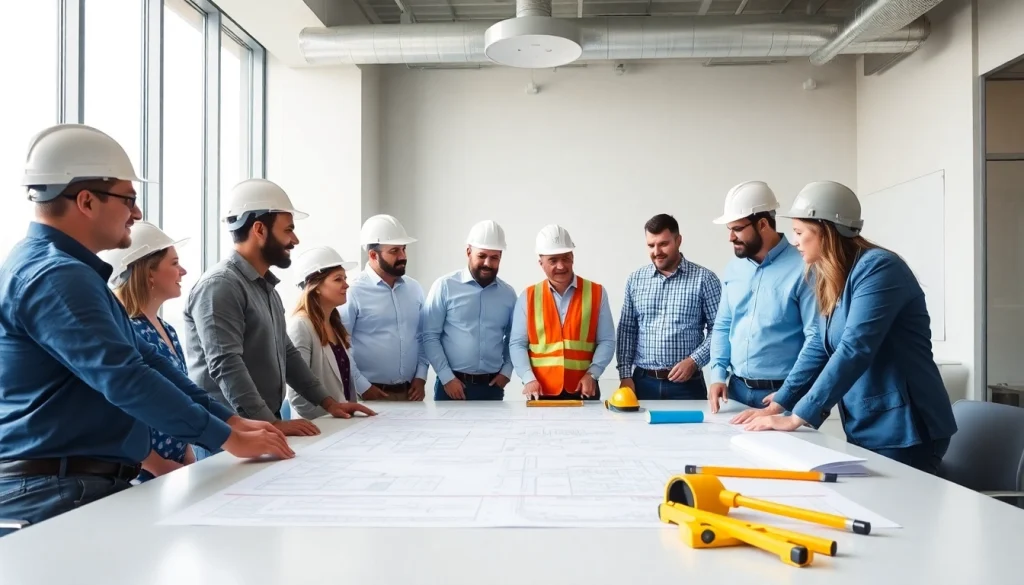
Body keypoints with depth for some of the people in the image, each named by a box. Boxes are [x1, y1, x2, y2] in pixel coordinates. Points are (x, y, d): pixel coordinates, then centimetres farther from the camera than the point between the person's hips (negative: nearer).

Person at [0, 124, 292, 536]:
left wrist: (230, 419, 8)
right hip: (54, 492, -10)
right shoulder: (55, 277, -19)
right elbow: (124, 377, -28)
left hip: (84, 482, 10)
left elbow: (144, 359, 13)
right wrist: (228, 438, -21)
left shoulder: (68, 271, 15)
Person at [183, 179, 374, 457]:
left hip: (264, 428, 9)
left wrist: (327, 402, 12)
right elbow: (227, 366, -25)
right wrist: (271, 423, -32)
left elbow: (287, 353, 20)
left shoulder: (266, 287, 15)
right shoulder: (220, 285, -16)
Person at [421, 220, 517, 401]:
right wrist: (447, 377, -10)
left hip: (492, 387, 3)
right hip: (452, 384, -3)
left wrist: (506, 371, 2)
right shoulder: (445, 286, -5)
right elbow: (430, 336, -5)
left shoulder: (508, 293, 7)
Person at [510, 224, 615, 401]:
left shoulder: (596, 293, 4)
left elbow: (606, 341, 2)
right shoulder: (528, 297, 5)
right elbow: (517, 344, 3)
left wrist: (592, 374, -11)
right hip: (541, 392, 0)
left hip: (583, 391, 0)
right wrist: (529, 379, -11)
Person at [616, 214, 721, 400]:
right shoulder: (636, 280, 6)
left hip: (687, 384, -2)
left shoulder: (704, 279, -3)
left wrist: (694, 361, -15)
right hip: (643, 382, 2)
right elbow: (626, 330, 8)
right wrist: (625, 375, 1)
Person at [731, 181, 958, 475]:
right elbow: (820, 347, 13)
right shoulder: (831, 280, 9)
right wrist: (778, 405, 6)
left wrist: (797, 417, -25)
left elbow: (854, 350, -26)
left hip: (904, 431, -8)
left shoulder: (877, 268, -18)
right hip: (865, 430, 8)